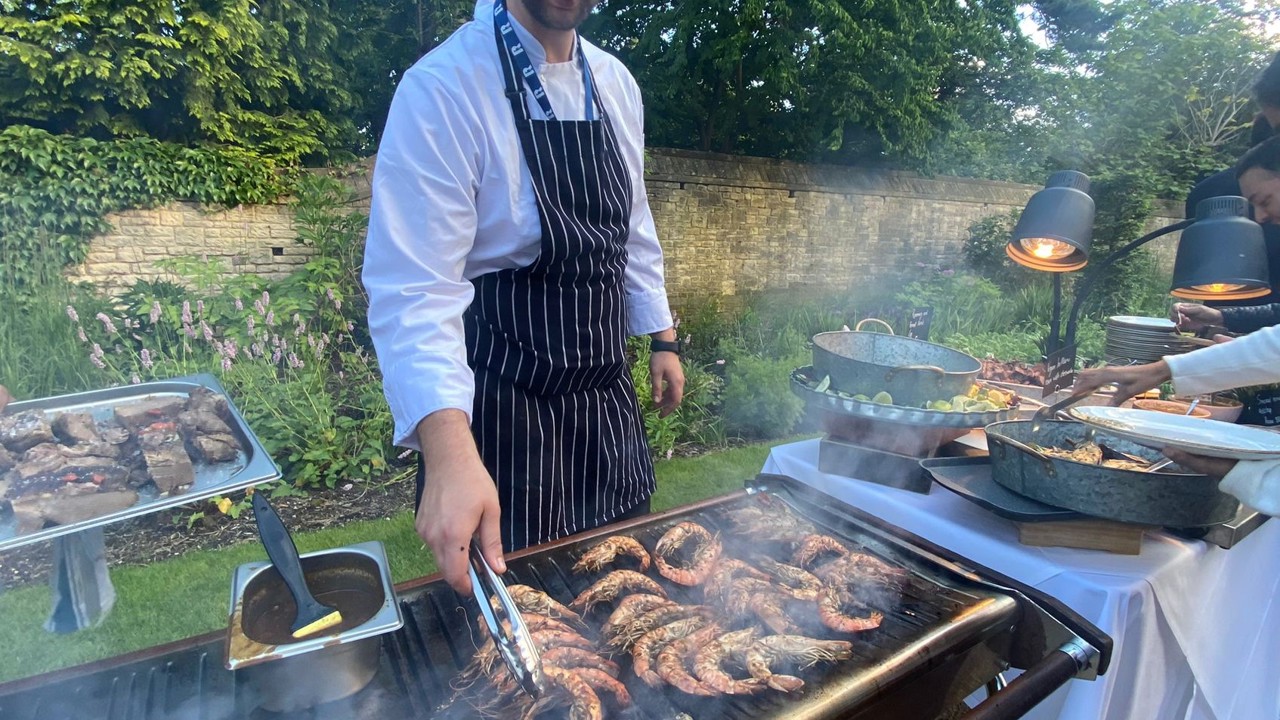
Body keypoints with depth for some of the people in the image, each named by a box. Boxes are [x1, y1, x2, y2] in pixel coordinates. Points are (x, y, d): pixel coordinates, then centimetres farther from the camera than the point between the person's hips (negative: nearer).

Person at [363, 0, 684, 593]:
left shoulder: (616, 84, 5)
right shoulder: (444, 86, -18)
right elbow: (413, 285, -27)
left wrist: (662, 337, 14)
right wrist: (448, 454, -39)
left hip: (608, 391, 7)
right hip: (500, 403, -6)